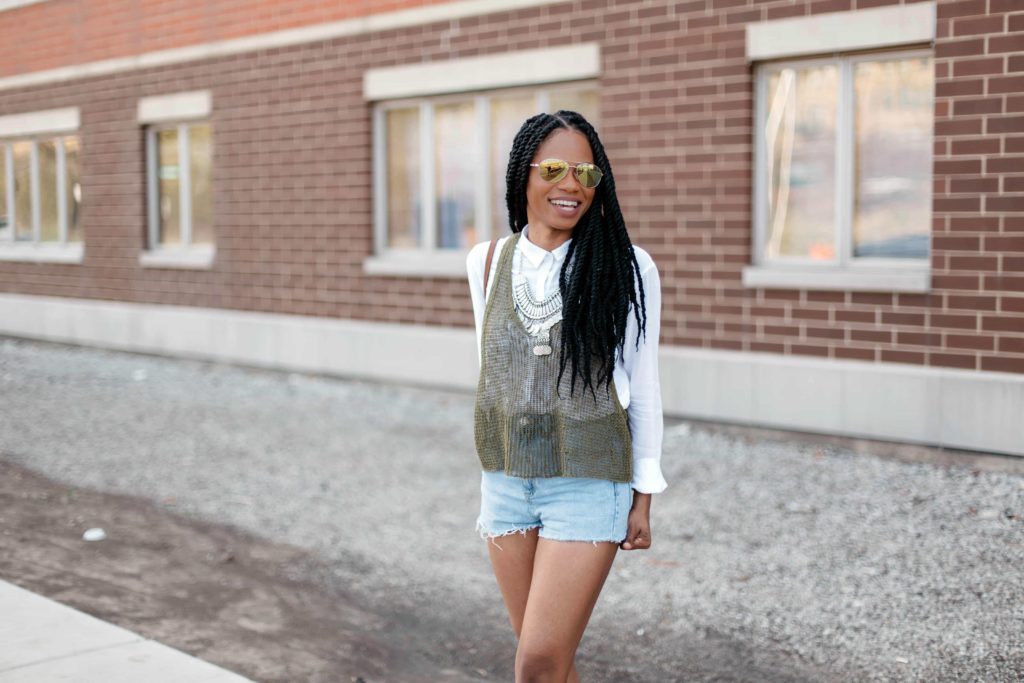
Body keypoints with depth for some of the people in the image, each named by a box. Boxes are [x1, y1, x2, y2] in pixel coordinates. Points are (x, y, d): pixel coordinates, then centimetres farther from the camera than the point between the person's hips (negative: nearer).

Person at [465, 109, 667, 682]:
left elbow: (642, 388, -2)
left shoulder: (625, 268, -8)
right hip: (507, 484, 4)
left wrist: (644, 498, -1)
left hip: (588, 486, -4)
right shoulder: (488, 262, 3)